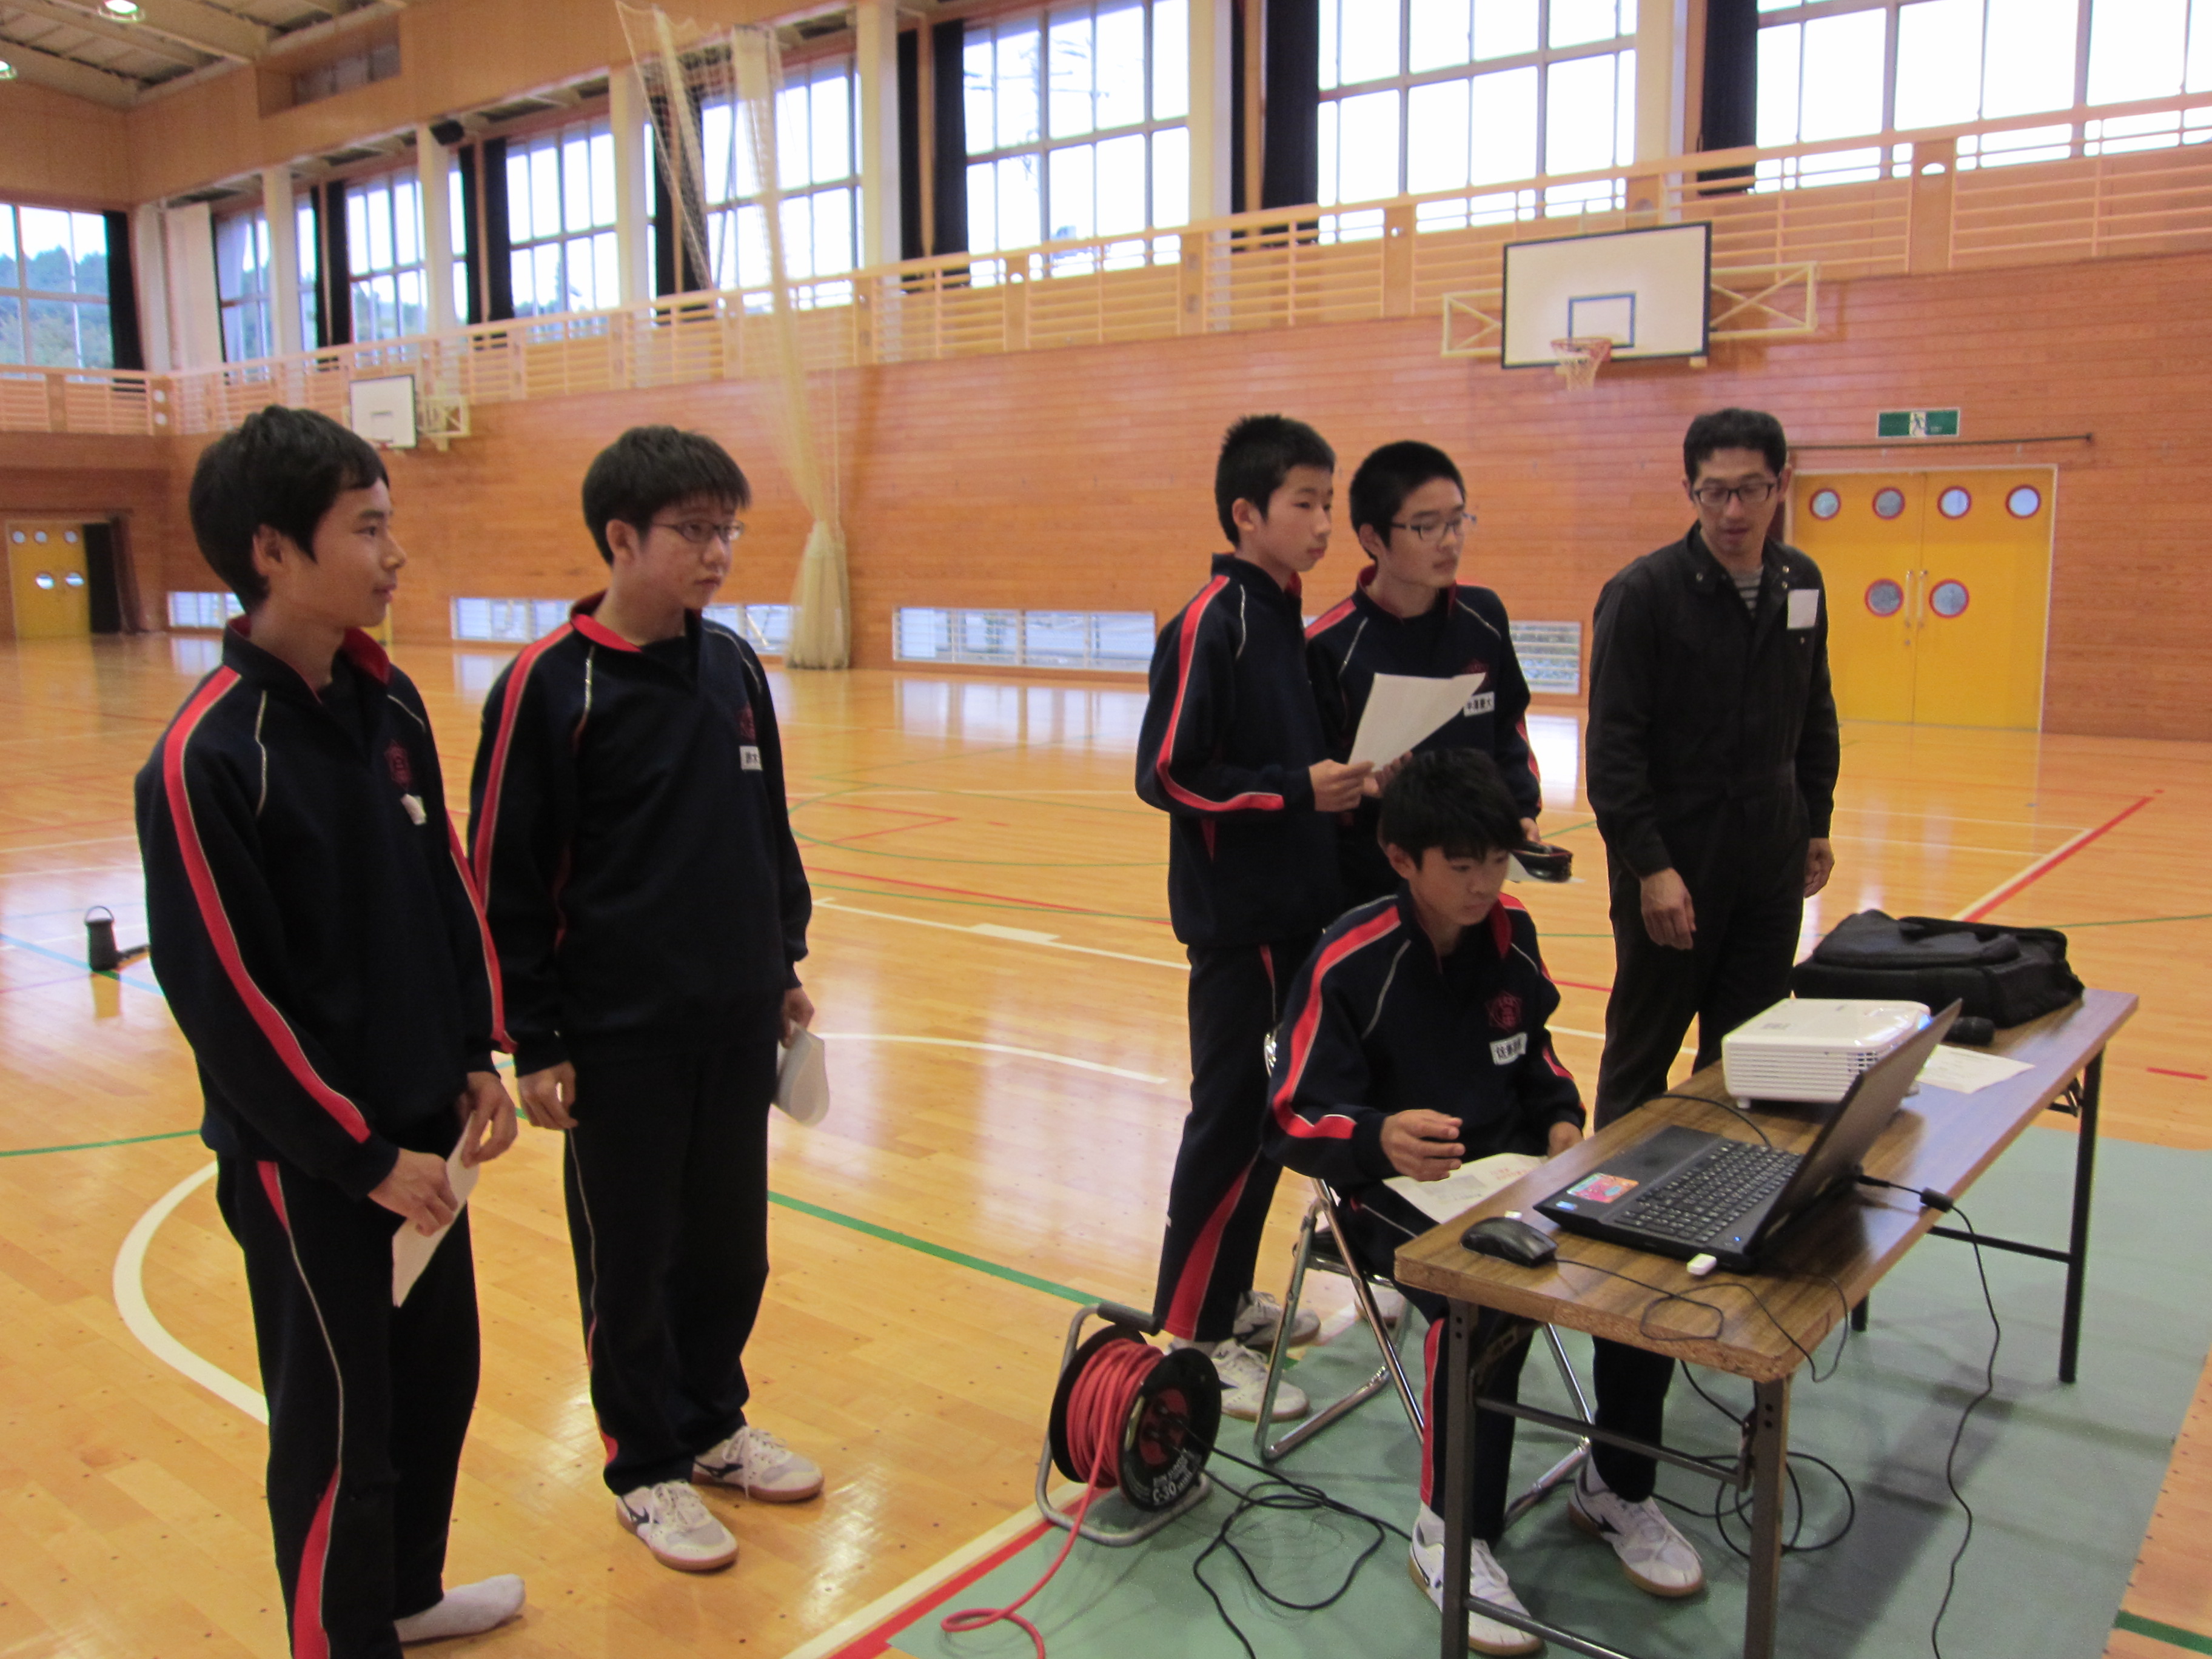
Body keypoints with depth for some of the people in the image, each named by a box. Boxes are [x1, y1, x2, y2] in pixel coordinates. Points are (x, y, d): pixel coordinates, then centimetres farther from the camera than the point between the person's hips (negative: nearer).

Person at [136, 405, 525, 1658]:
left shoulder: (389, 702, 1)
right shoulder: (206, 758, -21)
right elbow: (228, 1002, -19)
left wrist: (478, 1060, 5)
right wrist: (364, 1157, -13)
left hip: (422, 1133, 7)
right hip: (308, 1164, -7)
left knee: (440, 1377, 20)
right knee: (340, 1425, 10)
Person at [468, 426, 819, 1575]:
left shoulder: (733, 665, 5)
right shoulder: (549, 685, -13)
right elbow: (505, 875, -10)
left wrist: (786, 961, 16)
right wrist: (533, 1043, -9)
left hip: (739, 1024, 5)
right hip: (619, 1039, -5)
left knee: (731, 1241, 16)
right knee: (631, 1259, 10)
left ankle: (712, 1425, 38)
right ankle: (648, 1466, 29)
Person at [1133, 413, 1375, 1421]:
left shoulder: (1286, 617, 11)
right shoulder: (1212, 621, -14)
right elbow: (1167, 774, -17)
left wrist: (1342, 782, 2)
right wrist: (1298, 789, -19)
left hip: (1294, 910, 8)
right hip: (1237, 918, -8)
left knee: (1270, 1110, 15)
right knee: (1229, 1119, -2)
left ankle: (1231, 1297, 29)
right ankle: (1189, 1334, 11)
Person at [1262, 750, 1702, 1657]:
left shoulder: (1508, 936, 3)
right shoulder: (1347, 963, -16)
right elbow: (1296, 1121, -18)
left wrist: (1563, 1121, 0)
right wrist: (1381, 1139, -39)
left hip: (1509, 1167, 6)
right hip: (1395, 1188, -6)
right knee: (1489, 1304, -34)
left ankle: (1616, 1489, 10)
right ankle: (1452, 1536, -8)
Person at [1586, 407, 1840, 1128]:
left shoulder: (1801, 583, 6)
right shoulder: (1644, 592, -12)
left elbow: (1815, 718, 17)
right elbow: (1613, 747, -15)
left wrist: (1816, 825, 14)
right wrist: (1650, 866, -18)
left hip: (1771, 865, 5)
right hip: (1673, 865, -5)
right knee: (1643, 1048, 7)